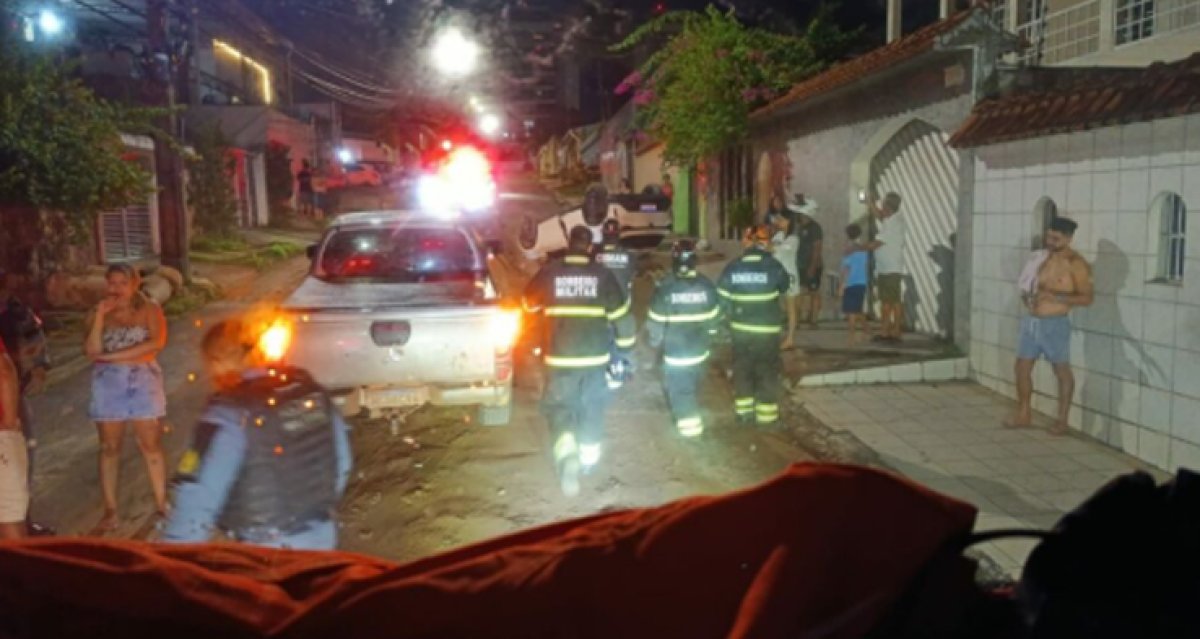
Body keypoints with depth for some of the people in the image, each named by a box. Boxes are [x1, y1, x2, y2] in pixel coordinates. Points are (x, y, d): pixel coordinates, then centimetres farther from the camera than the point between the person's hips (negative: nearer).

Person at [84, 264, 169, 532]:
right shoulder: (98, 313, 6)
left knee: (151, 445, 0)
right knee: (109, 448, 6)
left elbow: (156, 342, -16)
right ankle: (110, 512, 12)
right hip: (108, 384, 2)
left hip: (143, 382, -2)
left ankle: (161, 504, 9)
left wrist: (112, 355, -13)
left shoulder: (149, 310, 0)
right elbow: (91, 351, -6)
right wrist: (100, 316, -14)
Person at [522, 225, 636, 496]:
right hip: (595, 354, 1)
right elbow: (621, 314, -1)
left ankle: (567, 451, -18)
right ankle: (589, 456, 30)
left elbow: (528, 304, 13)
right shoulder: (603, 275, -4)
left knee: (559, 404, 7)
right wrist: (625, 347, 13)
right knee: (592, 405, 20)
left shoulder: (549, 272, -4)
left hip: (559, 355, -1)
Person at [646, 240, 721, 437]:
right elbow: (714, 316, 3)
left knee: (679, 385, 8)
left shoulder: (665, 287, -19)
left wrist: (655, 340, 5)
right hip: (699, 347, 4)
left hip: (675, 349, -4)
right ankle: (690, 414, 40)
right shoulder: (706, 285, -7)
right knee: (691, 382, 24)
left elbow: (656, 319, -12)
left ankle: (690, 421, 5)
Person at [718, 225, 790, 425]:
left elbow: (722, 299, 0)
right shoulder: (774, 266, -12)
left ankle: (743, 410, 22)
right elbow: (784, 288, 7)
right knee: (767, 370, 8)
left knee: (742, 367, 15)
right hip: (767, 329, -3)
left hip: (740, 328, 3)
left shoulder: (732, 268, -4)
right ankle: (766, 413, 13)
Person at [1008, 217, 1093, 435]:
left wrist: (1055, 297, -24)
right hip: (1031, 320, 7)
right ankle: (1024, 413, 21)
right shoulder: (1042, 257, 9)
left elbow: (1086, 298, -14)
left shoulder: (1075, 263, -10)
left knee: (1062, 371, 5)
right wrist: (1027, 295, 1)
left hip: (1055, 323, -6)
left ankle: (1062, 420, 13)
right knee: (1022, 366, 8)